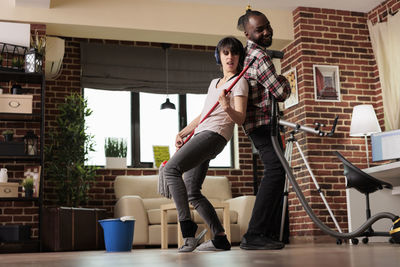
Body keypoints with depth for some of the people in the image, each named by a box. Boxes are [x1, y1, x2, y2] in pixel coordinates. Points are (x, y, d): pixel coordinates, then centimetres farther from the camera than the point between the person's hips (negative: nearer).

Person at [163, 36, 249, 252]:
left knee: (171, 169, -24)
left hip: (215, 134, -8)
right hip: (200, 135, 9)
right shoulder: (214, 83, 26)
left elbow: (240, 119, -9)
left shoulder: (239, 82, 2)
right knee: (192, 193, 3)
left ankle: (188, 231, -29)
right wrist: (182, 133, 24)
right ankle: (220, 239, 6)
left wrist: (227, 107, -29)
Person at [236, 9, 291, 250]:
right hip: (262, 122, -11)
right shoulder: (260, 56, -16)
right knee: (276, 169, -22)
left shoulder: (249, 53, 17)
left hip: (262, 123, 11)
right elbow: (281, 92, -18)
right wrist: (285, 82, 4)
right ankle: (254, 235, -27)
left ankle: (270, 233, 13)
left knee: (277, 171, 11)